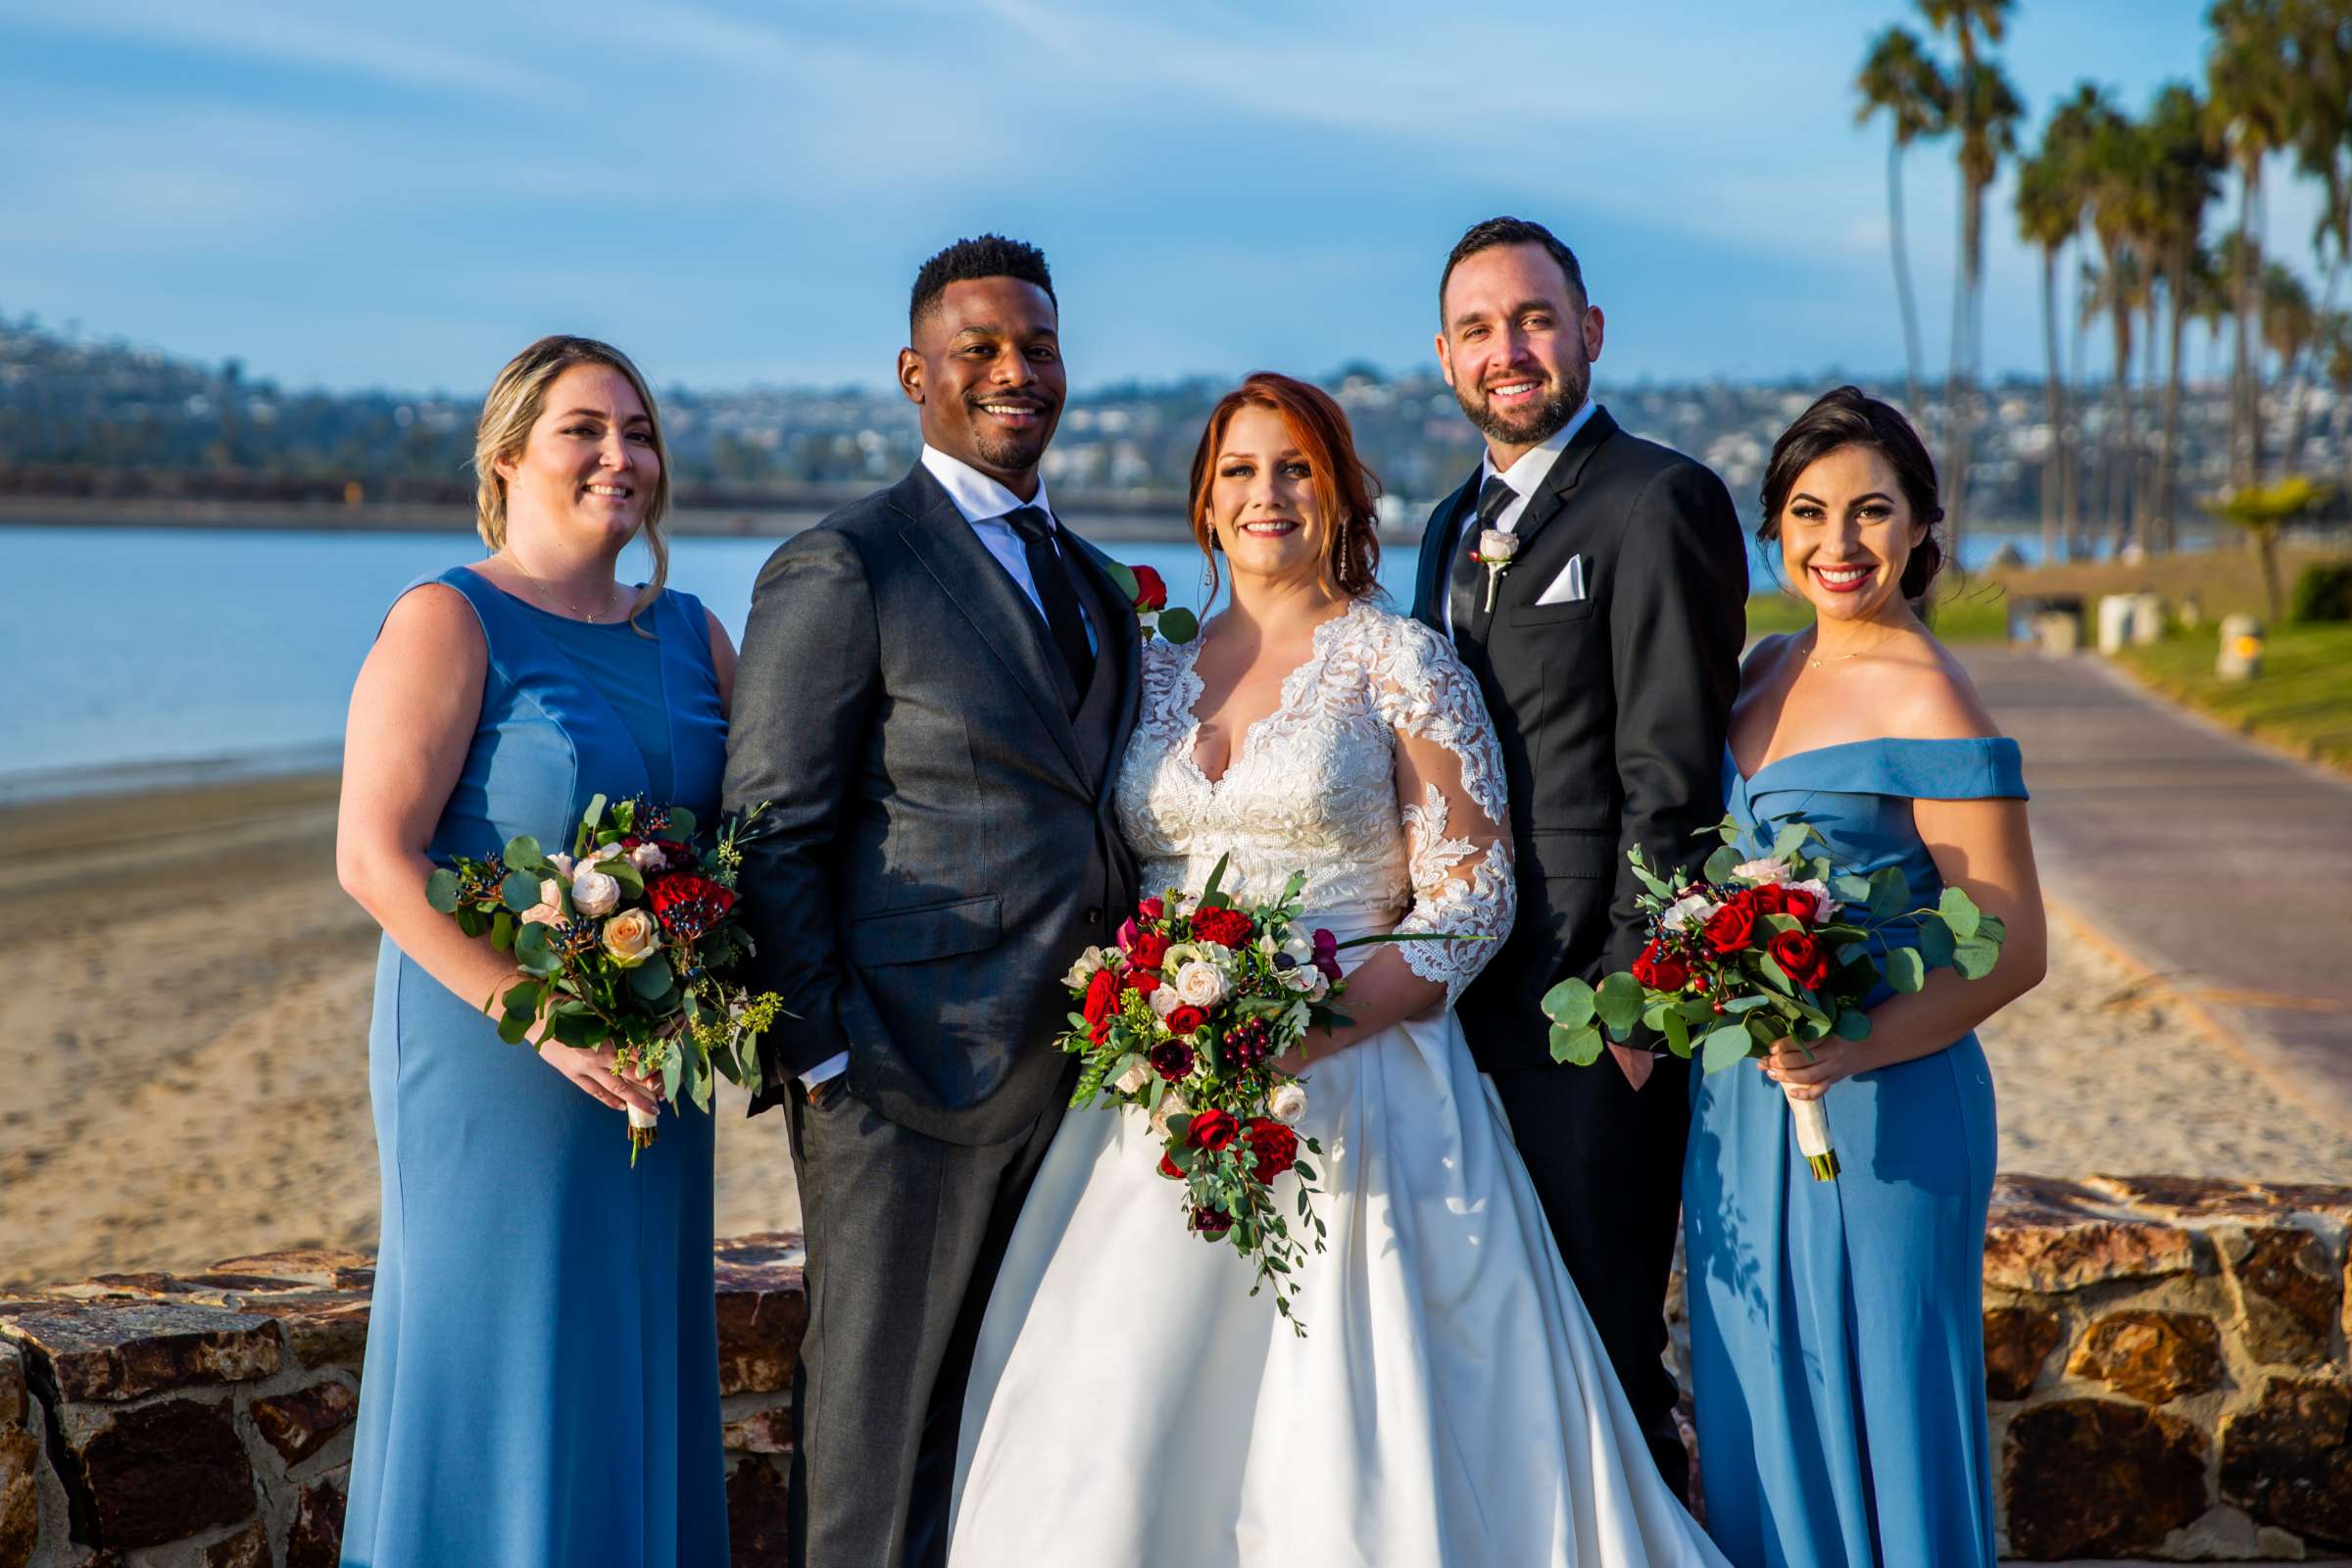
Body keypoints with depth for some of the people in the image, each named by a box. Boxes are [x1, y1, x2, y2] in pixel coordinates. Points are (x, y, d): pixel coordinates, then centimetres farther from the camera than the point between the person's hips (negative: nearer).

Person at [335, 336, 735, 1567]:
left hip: (653, 1071, 6)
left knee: (638, 1365, 11)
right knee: (496, 1358, -1)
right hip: (492, 1059, -6)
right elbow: (374, 857, -15)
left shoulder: (690, 636, 11)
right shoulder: (449, 622, -8)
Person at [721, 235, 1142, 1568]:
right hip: (912, 1078, -7)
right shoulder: (841, 570, -6)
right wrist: (825, 1059, -15)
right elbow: (773, 841, -9)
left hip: (1074, 1081, 7)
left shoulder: (1099, 587, 17)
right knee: (883, 1442, 3)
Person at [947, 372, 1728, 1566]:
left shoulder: (1400, 662, 1)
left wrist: (1309, 1032, -16)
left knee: (1351, 1461, -9)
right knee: (1109, 1448, -4)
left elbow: (1470, 898, -4)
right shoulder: (1158, 673, 13)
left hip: (1357, 1097, -4)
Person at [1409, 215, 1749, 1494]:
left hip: (1588, 1004, -8)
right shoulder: (1457, 525, 18)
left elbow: (1671, 775, -14)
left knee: (1598, 1357, -1)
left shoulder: (1658, 500, -8)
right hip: (1468, 1001, 8)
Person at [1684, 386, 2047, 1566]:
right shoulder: (1768, 672, 9)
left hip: (1881, 1112, -7)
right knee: (1759, 1414, 14)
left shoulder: (1924, 696, -14)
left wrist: (1854, 1049, -27)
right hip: (1741, 1106, 7)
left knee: (1873, 1407, 2)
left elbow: (2012, 949, -16)